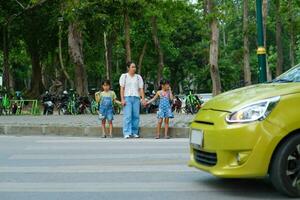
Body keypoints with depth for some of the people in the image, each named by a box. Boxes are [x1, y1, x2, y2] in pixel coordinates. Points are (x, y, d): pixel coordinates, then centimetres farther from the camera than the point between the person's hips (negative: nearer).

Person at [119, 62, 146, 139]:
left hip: (136, 98, 3)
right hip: (127, 97, -3)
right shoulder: (124, 76, 8)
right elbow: (122, 88, 4)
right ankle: (127, 133, -12)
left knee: (136, 116, 0)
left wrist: (143, 99, 1)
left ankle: (134, 132, 7)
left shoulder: (138, 77, 15)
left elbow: (141, 89, 10)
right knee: (128, 116, -11)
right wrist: (122, 99, -6)